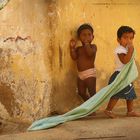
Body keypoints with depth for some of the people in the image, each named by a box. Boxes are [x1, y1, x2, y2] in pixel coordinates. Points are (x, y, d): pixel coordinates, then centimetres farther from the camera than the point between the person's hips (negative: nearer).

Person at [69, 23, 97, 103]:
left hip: (90, 73, -6)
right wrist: (72, 47, -9)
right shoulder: (79, 49, 12)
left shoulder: (93, 46, -3)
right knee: (81, 93, 12)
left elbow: (90, 53, -25)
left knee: (92, 93, -4)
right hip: (80, 74, 7)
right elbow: (74, 57, -2)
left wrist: (86, 44, -17)